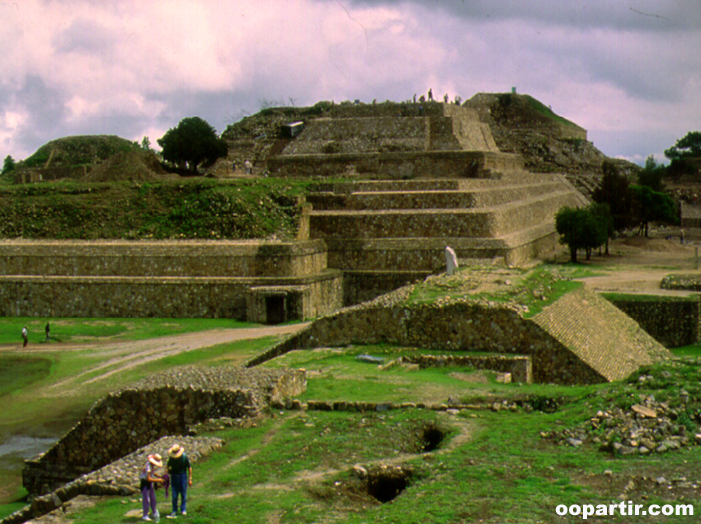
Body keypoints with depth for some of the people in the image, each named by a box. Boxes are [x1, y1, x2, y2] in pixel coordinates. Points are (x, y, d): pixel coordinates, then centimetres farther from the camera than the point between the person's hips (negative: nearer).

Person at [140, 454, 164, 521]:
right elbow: (148, 479, -31)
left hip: (150, 483, 9)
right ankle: (145, 515, 9)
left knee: (153, 498, 15)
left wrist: (159, 477, 5)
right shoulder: (148, 466, -28)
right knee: (146, 500, -3)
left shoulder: (152, 465, -1)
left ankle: (154, 512, 31)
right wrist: (158, 480, -25)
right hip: (145, 483, -9)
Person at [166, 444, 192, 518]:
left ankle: (183, 510, 12)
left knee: (183, 494, 2)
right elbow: (168, 467, 9)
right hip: (174, 476, 2)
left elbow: (189, 468, -6)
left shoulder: (184, 456, -12)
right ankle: (174, 510, 10)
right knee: (174, 495, 2)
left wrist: (190, 479, -6)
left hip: (183, 476, -2)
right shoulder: (171, 457, -4)